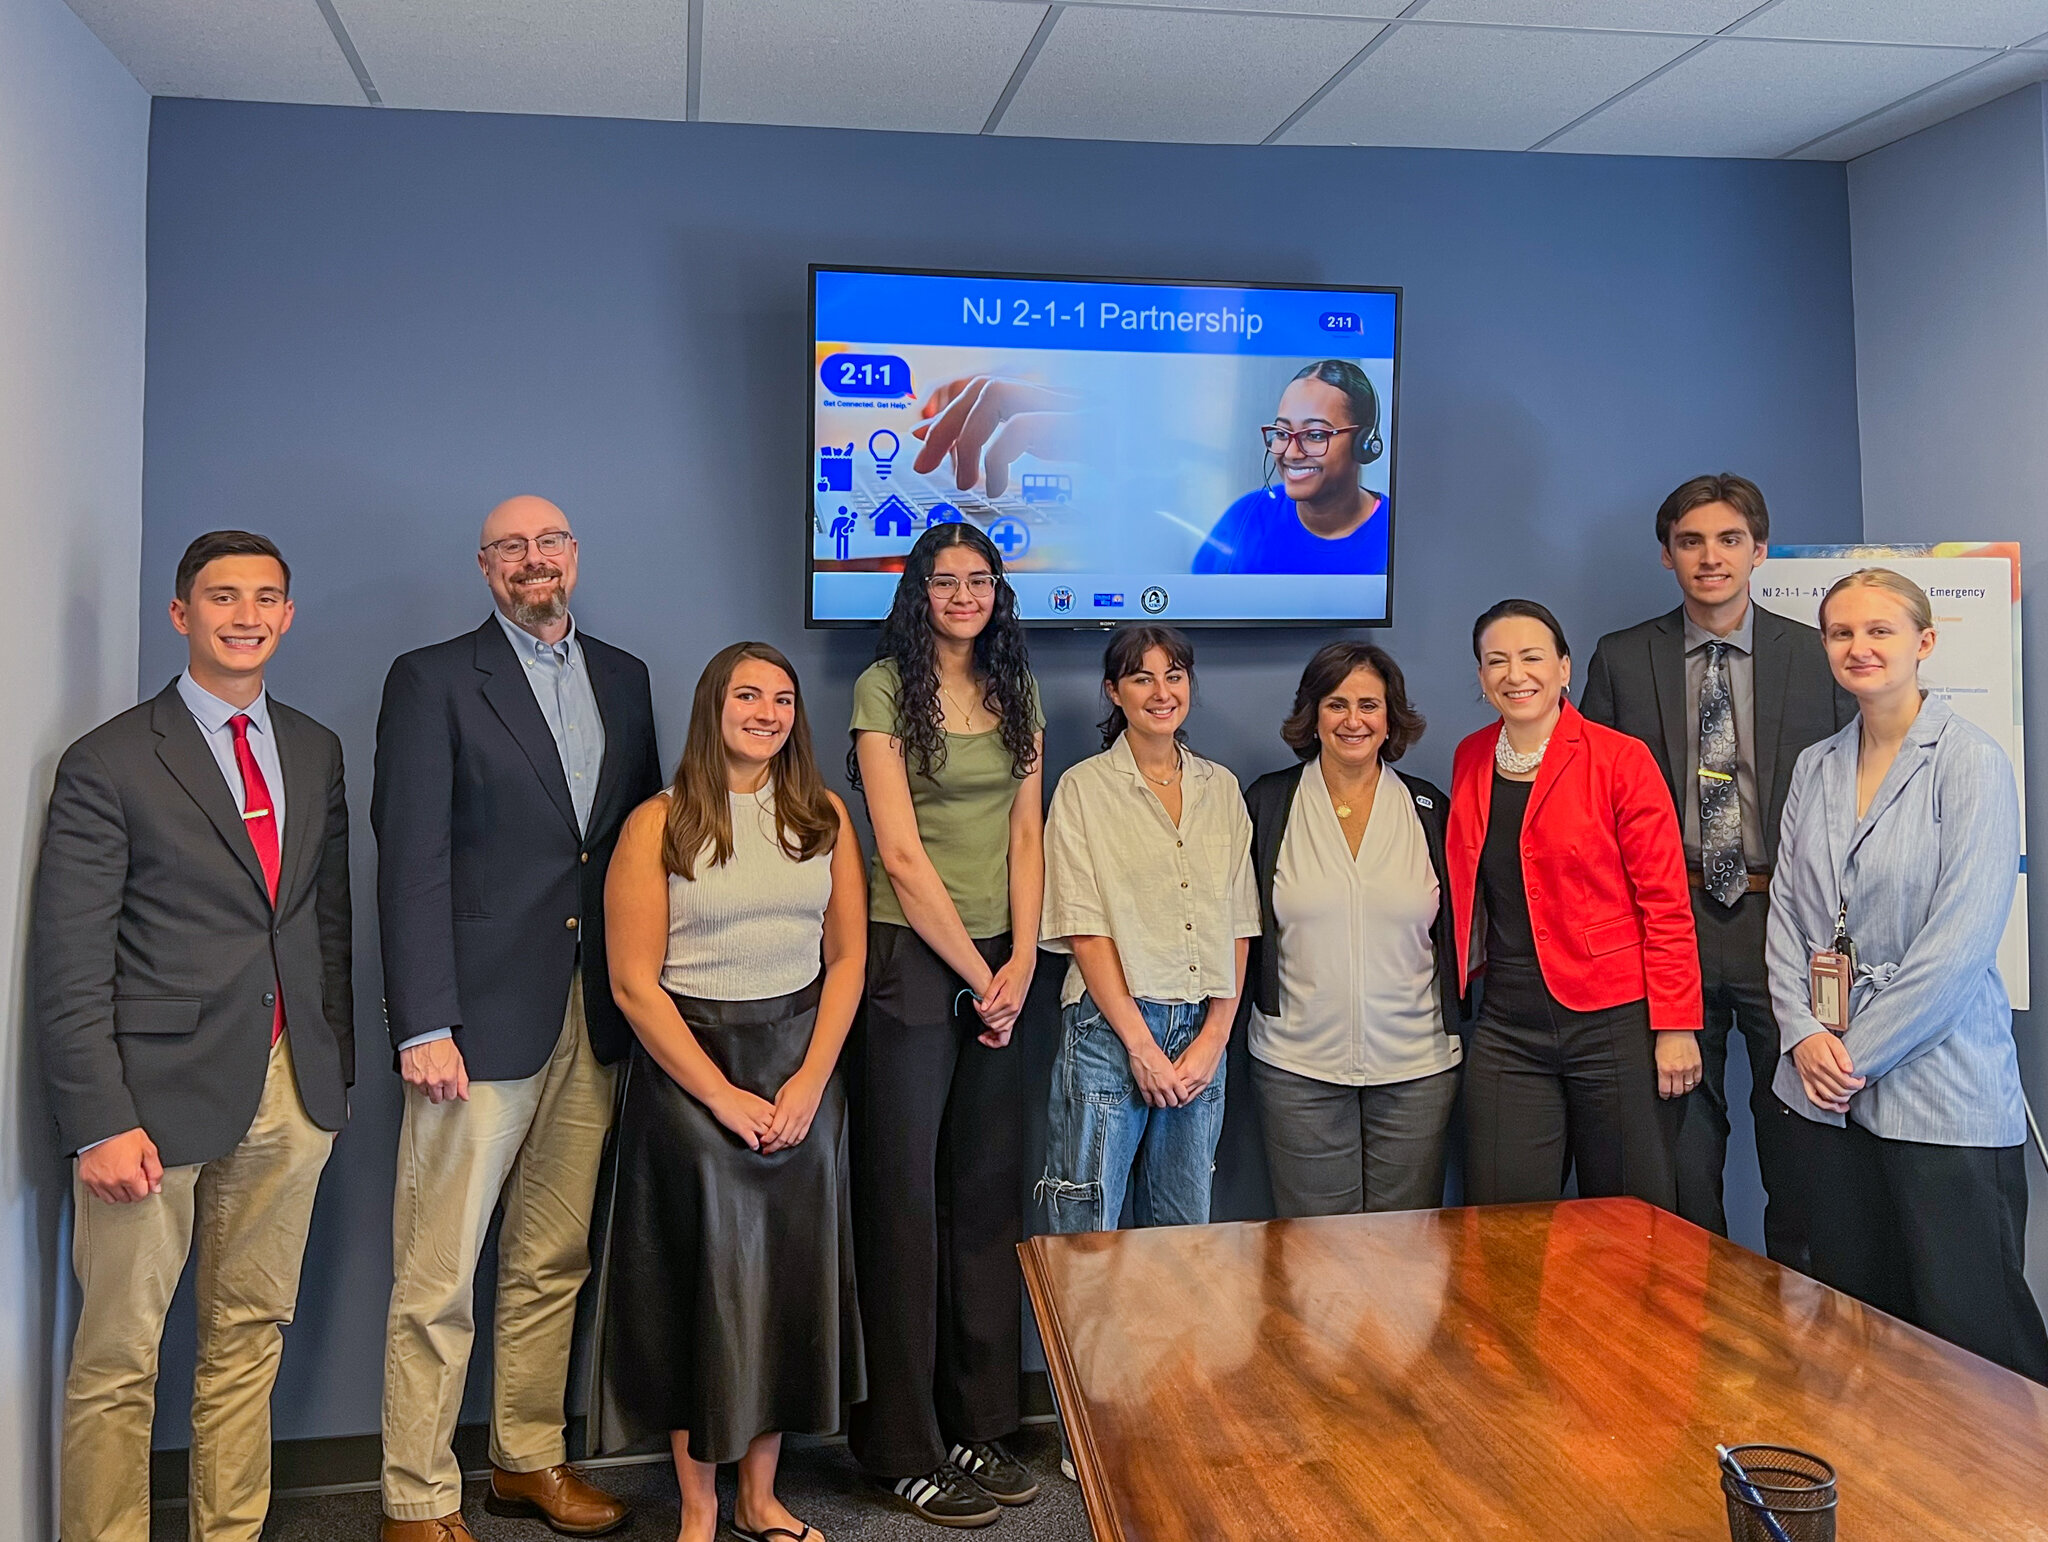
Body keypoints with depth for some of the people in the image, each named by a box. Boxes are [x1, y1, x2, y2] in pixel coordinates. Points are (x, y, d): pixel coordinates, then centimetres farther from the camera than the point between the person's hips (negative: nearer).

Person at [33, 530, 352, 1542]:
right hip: (158, 1094, -5)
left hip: (292, 1093, 5)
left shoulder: (316, 752, 12)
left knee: (251, 1340, 13)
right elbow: (70, 968, -8)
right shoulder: (110, 763, -5)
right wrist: (100, 1122, -14)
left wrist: (336, 1068, 11)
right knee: (117, 1360, 4)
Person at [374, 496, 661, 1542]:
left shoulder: (622, 678, 14)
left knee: (554, 1261, 14)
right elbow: (412, 861, -8)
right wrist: (423, 1025, -14)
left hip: (595, 1018, 5)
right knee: (437, 1280, 1)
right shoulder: (432, 680, -1)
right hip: (482, 1015, -5)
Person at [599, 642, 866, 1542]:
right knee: (699, 1282, 3)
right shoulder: (659, 825, -5)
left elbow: (847, 960, 4)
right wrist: (725, 1097, -11)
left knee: (791, 1279, 8)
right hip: (689, 1068, -3)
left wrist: (809, 1082, -7)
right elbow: (634, 982, -9)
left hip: (802, 1068, 3)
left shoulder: (825, 818, 6)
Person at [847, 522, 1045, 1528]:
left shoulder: (1016, 690, 12)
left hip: (999, 967, 5)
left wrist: (1021, 963, -4)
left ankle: (976, 1424, 22)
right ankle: (906, 1450, 12)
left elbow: (1026, 835, 8)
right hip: (910, 959, -5)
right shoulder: (884, 688, -5)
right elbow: (901, 852, -10)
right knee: (906, 1201, 1)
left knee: (988, 1197, 10)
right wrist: (978, 975, -9)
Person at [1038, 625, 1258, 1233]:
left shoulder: (1221, 788, 11)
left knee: (1184, 1234, 12)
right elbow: (1084, 929, -7)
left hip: (1201, 1031, 4)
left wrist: (1215, 1036, -3)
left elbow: (1238, 924, 8)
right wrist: (1141, 1044, -12)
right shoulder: (1084, 788, -1)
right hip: (1110, 1029, -4)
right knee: (1086, 1236, -1)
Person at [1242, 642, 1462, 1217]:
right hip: (1298, 1062, -1)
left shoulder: (1430, 809, 5)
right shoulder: (1268, 803, 2)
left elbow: (1460, 927, 13)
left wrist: (1452, 1009, 3)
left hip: (1416, 1065, 1)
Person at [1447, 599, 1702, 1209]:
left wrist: (1676, 1026, -10)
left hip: (1614, 1022, -4)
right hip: (1508, 1029, 4)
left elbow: (1666, 903, -7)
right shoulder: (1470, 760, 8)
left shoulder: (1620, 759, -6)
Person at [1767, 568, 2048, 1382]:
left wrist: (1861, 1051, -12)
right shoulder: (1814, 767, 10)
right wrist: (1806, 1034, -4)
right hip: (1830, 1089, 6)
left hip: (1940, 1086, -5)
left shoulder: (1972, 762, -7)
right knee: (1849, 1318, 12)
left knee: (1971, 1327, -1)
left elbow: (1965, 935, -14)